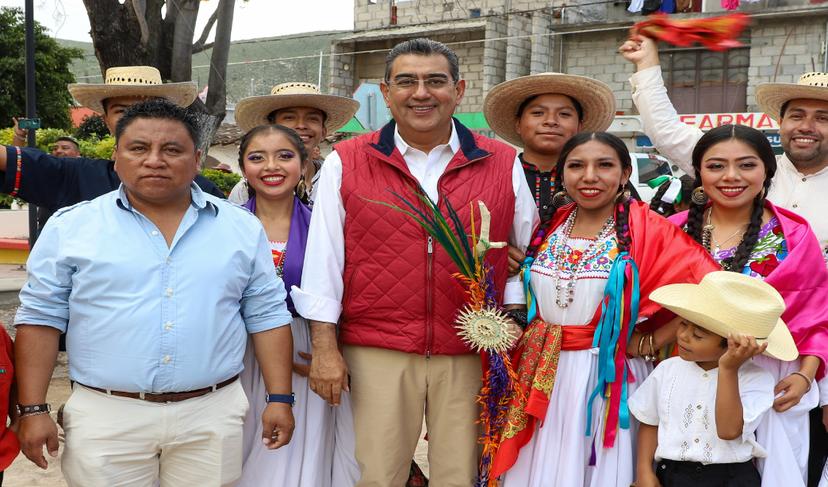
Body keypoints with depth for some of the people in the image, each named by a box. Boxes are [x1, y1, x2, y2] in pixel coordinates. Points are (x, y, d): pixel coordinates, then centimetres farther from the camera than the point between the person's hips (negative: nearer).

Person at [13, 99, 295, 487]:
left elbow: (266, 315, 5)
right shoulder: (70, 226, 0)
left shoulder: (242, 227, 4)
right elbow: (41, 316, 1)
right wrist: (33, 409, -3)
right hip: (104, 418, -1)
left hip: (212, 416, 1)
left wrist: (279, 399, 0)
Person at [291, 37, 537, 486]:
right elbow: (324, 260, 3)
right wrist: (324, 347, 0)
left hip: (471, 354, 1)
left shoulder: (502, 163, 6)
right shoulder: (346, 163, 4)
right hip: (377, 353, -1)